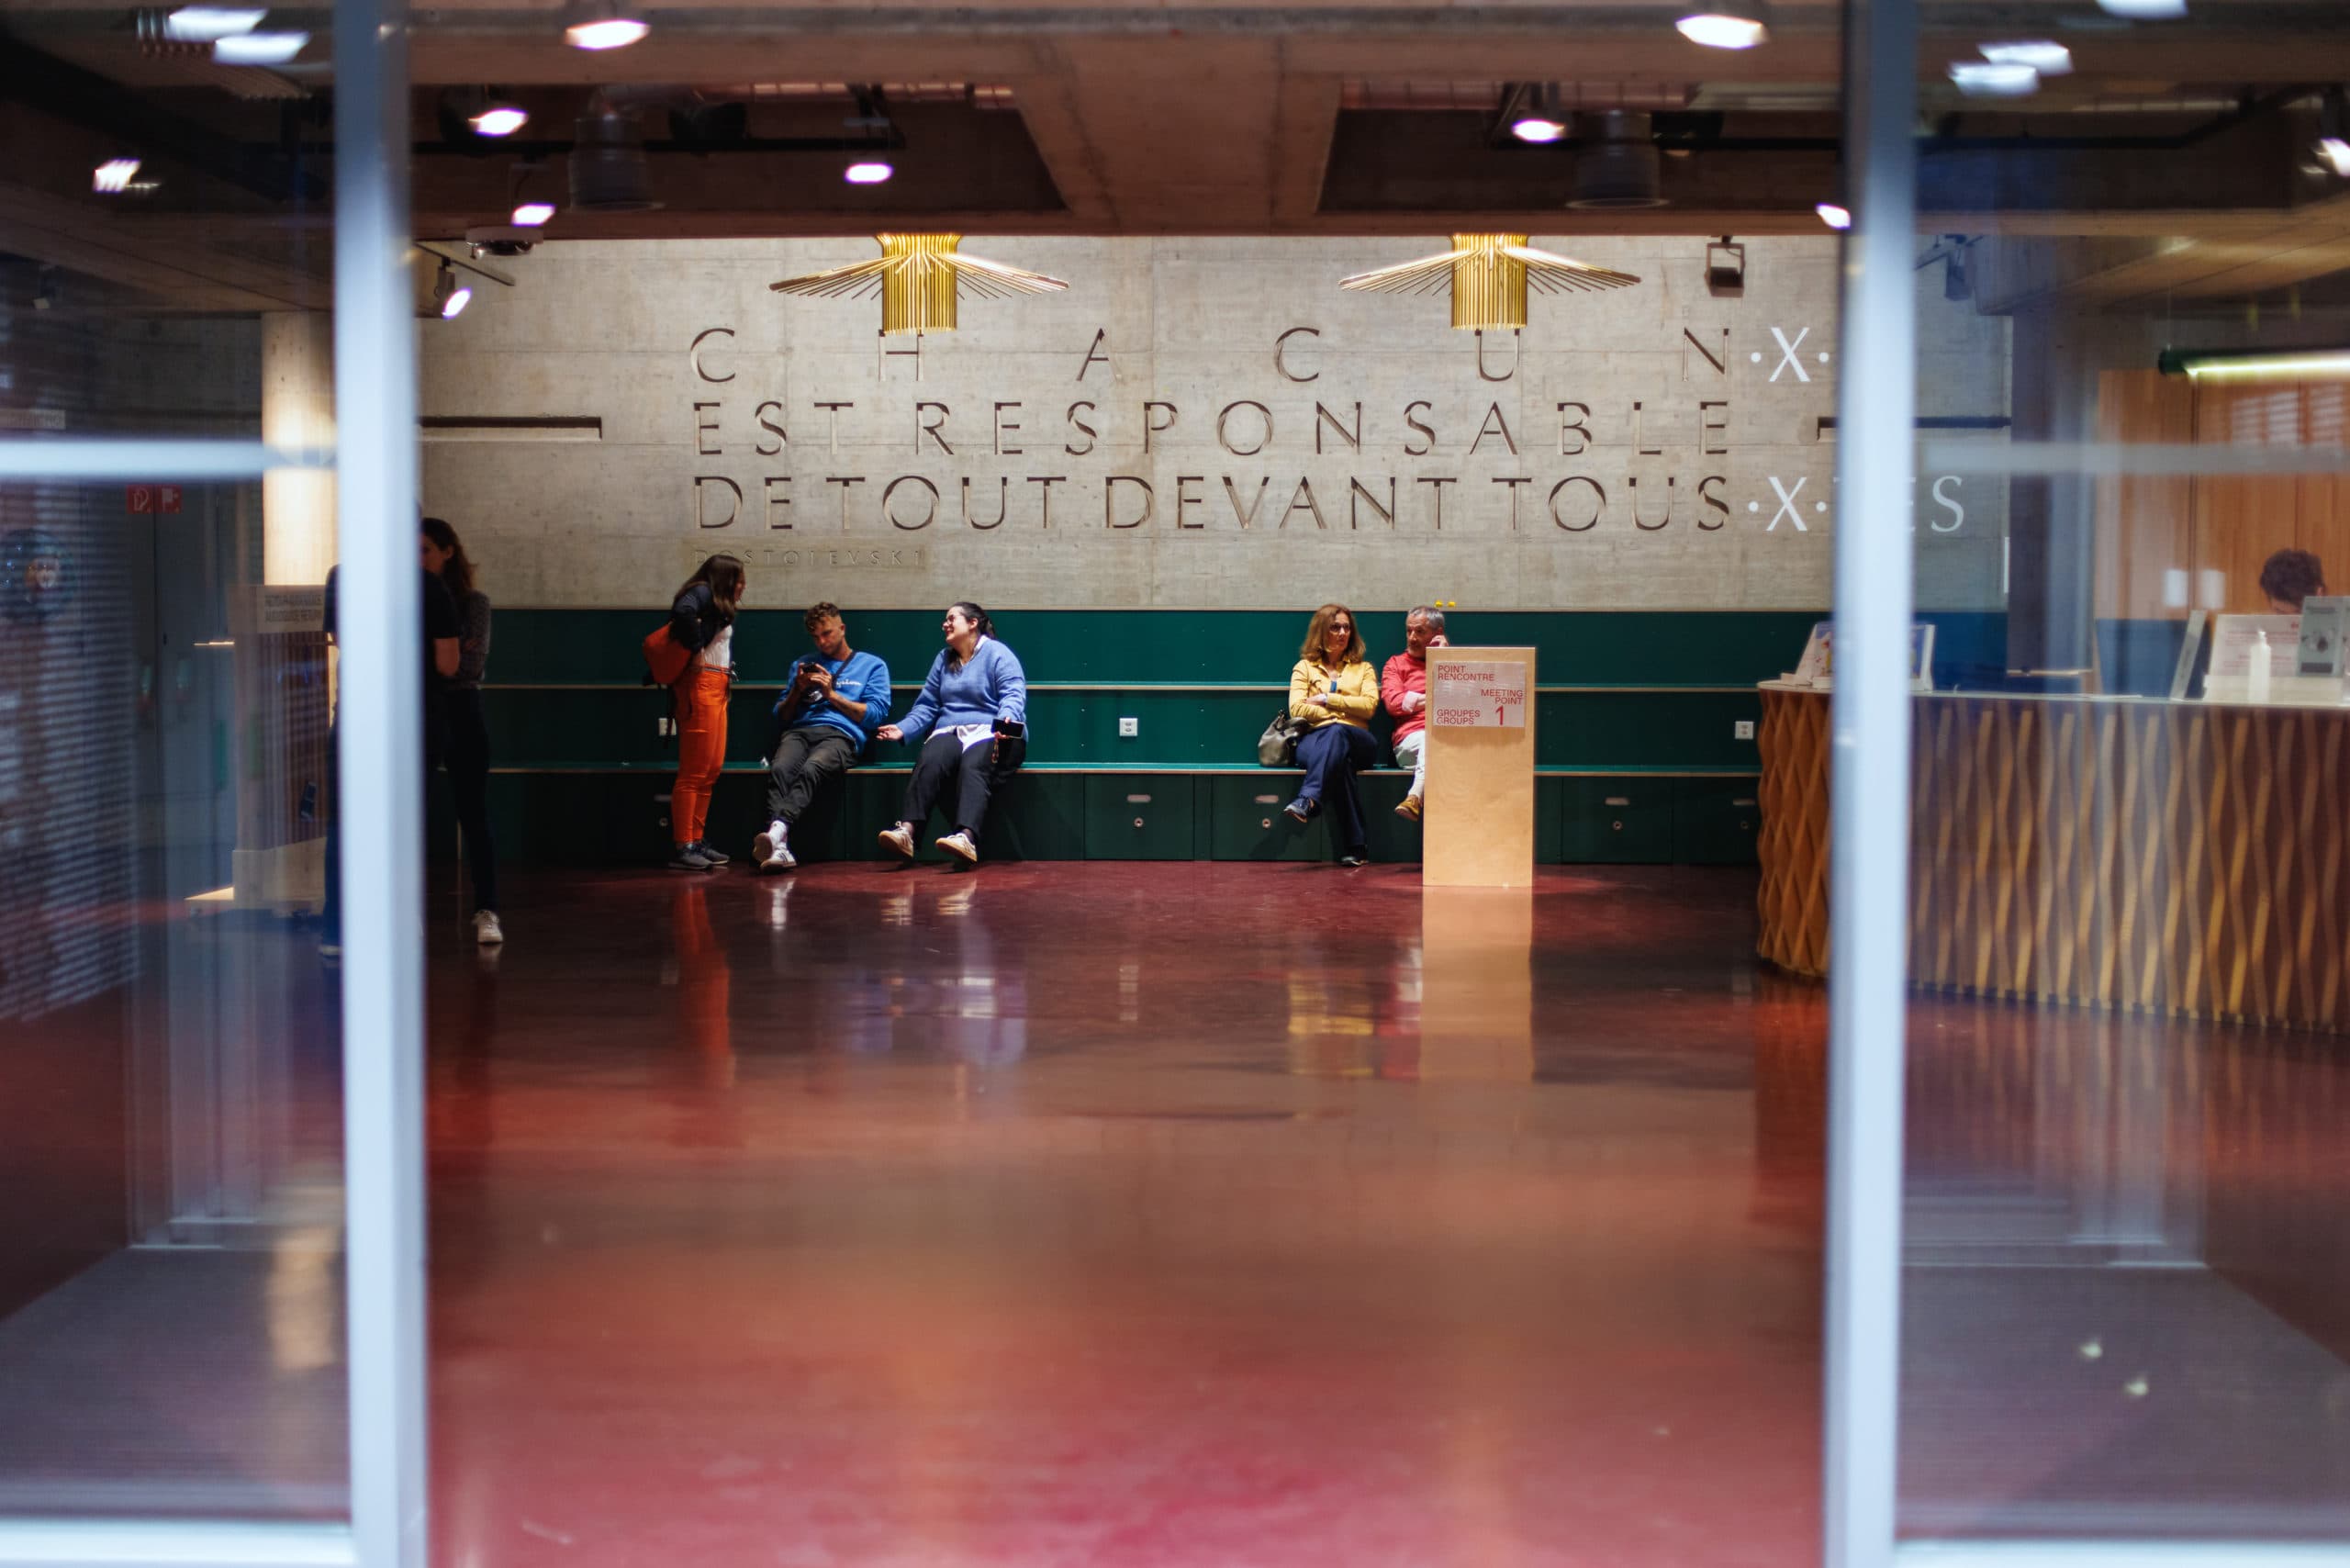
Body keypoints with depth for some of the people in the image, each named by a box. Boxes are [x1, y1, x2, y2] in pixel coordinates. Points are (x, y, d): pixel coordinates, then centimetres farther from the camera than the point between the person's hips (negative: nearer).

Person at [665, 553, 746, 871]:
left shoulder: (720, 607, 23)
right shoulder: (702, 593, -5)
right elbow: (682, 611, -27)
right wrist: (695, 649, -18)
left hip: (717, 689, 10)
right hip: (701, 685, -10)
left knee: (712, 770, 10)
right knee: (694, 771, -10)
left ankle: (696, 842, 15)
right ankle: (682, 848, -10)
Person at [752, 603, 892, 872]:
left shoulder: (872, 665, 22)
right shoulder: (804, 665, 34)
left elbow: (876, 714, 8)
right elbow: (781, 716, 29)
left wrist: (832, 694, 4)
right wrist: (798, 690, 11)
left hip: (840, 734, -3)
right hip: (799, 731, 3)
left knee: (811, 770, -40)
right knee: (780, 770, -35)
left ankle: (778, 828, -64)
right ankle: (779, 848, -54)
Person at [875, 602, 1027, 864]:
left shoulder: (997, 654, 5)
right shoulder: (943, 659, 25)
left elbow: (1013, 695, -10)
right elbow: (927, 705, 23)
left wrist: (1007, 718, -32)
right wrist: (903, 729, 5)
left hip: (990, 734, -4)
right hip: (950, 733, 4)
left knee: (972, 767, -37)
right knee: (929, 762, -31)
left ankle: (966, 837, -60)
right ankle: (905, 830, -49)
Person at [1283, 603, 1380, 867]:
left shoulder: (1363, 668, 26)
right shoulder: (1304, 667, 22)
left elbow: (1369, 705, 6)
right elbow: (1298, 709, 4)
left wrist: (1327, 700, 1)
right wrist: (1341, 712, -1)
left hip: (1357, 741, 1)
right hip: (1314, 739, -1)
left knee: (1336, 734, -40)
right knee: (1338, 759, -40)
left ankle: (1308, 800, -61)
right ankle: (1355, 847, -50)